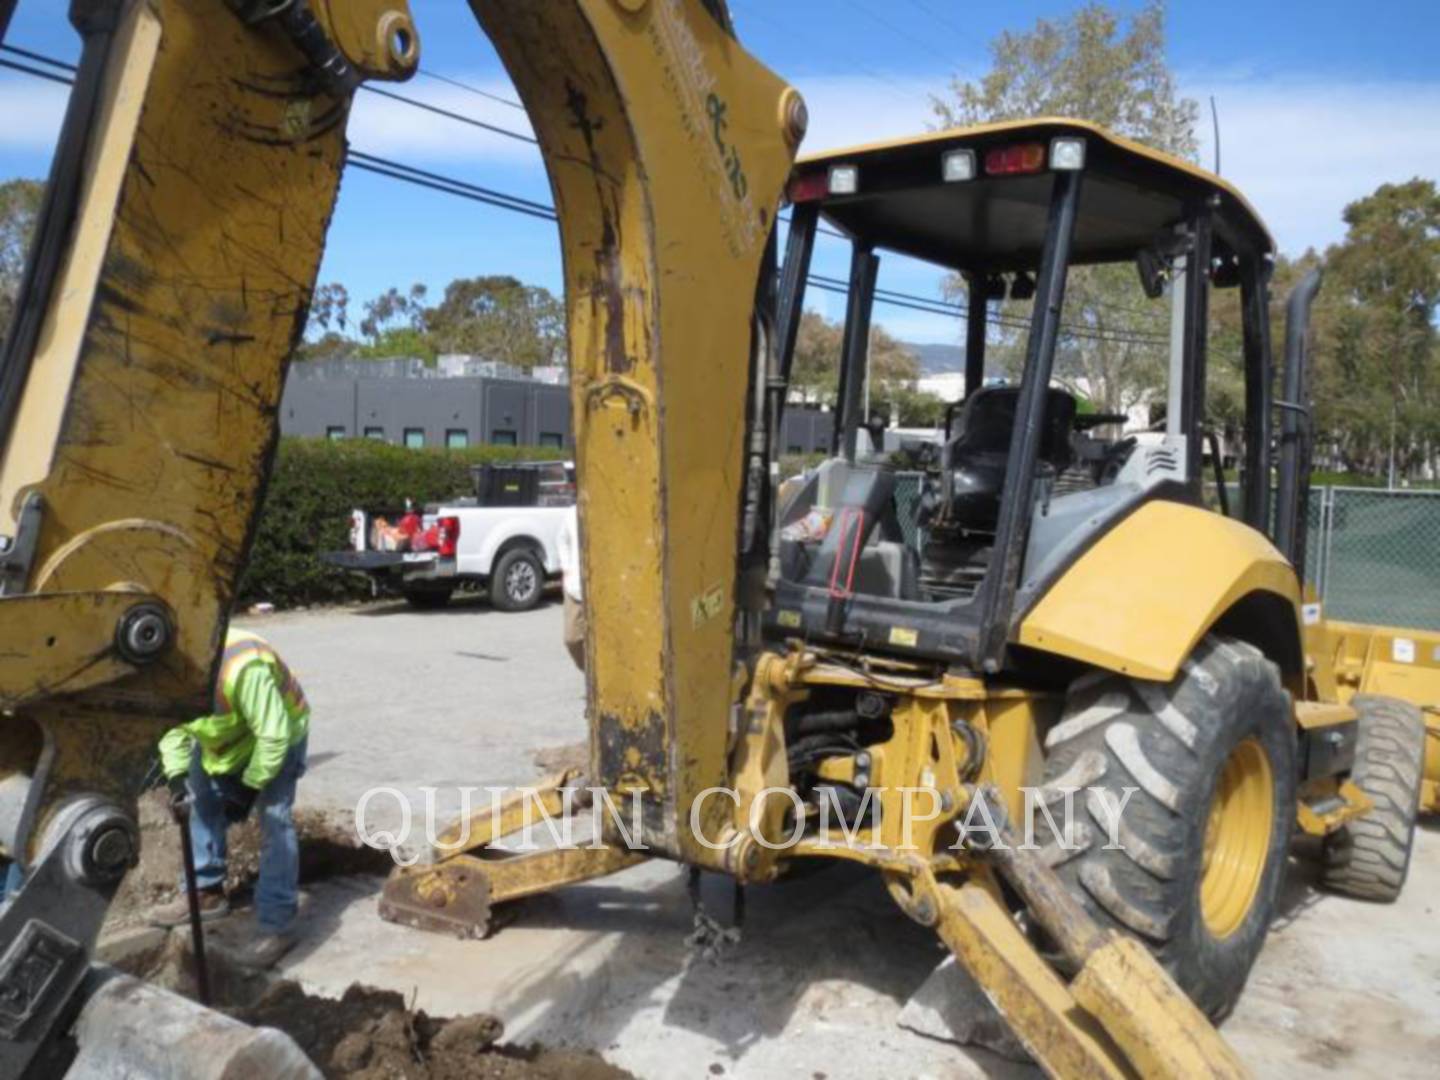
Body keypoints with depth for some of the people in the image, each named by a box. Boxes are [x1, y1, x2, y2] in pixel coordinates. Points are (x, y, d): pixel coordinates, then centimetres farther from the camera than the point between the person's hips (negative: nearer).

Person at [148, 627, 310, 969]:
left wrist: (250, 787, -26)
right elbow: (172, 726, -6)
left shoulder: (244, 668, -43)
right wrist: (177, 779, -18)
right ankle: (207, 893, 25)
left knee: (273, 821, -14)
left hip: (277, 735, -7)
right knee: (202, 805, 7)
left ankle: (277, 924, -9)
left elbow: (273, 735, -34)